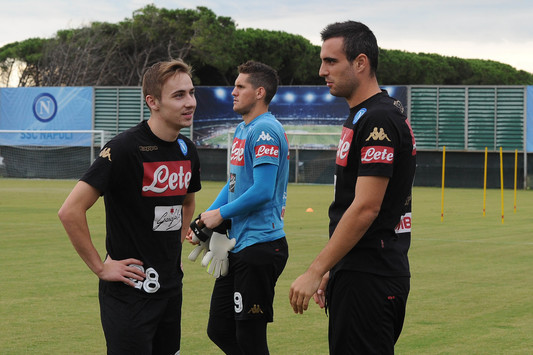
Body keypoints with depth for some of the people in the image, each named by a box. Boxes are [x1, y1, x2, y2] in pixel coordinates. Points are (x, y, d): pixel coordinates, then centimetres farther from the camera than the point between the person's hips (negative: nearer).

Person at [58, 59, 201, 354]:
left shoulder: (187, 150, 7)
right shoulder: (125, 148, -17)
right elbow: (70, 211, -21)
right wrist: (100, 267, -16)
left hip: (170, 287, 7)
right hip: (129, 292, -7)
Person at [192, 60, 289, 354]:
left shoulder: (265, 130, -15)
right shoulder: (242, 130, 17)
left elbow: (262, 191, -22)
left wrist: (221, 214, -10)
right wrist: (205, 220, 10)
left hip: (259, 246, -10)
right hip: (238, 245, 10)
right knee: (219, 330, 13)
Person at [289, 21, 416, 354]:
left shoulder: (378, 120, -16)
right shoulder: (363, 116, 17)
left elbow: (366, 208, -21)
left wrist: (316, 271, -20)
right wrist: (331, 270, 21)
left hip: (368, 278, -10)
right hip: (359, 273, 10)